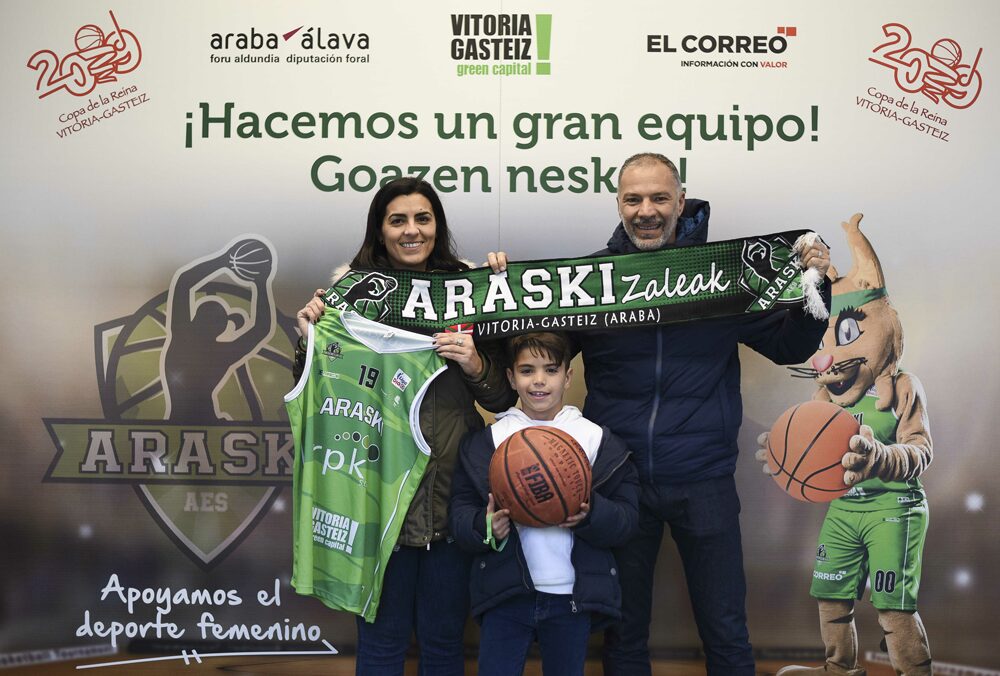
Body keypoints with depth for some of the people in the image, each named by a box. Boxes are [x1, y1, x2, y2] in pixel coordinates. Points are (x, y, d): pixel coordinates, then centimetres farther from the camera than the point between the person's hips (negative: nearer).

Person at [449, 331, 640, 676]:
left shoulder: (597, 439, 3)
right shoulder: (486, 440, 4)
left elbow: (627, 518, 1)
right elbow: (460, 512, 3)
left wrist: (591, 515, -20)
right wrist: (484, 526, -19)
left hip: (573, 596, 1)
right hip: (505, 594, 0)